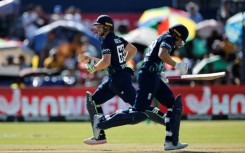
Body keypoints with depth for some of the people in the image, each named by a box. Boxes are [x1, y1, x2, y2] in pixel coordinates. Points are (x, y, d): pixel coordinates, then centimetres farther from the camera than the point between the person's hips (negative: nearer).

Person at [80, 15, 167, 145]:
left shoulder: (107, 41, -13)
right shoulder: (118, 39, 14)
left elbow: (106, 62, -25)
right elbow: (133, 50, 25)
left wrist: (92, 68, -10)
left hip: (119, 80, -10)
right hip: (114, 79, 10)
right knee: (93, 100, 12)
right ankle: (100, 135, 12)